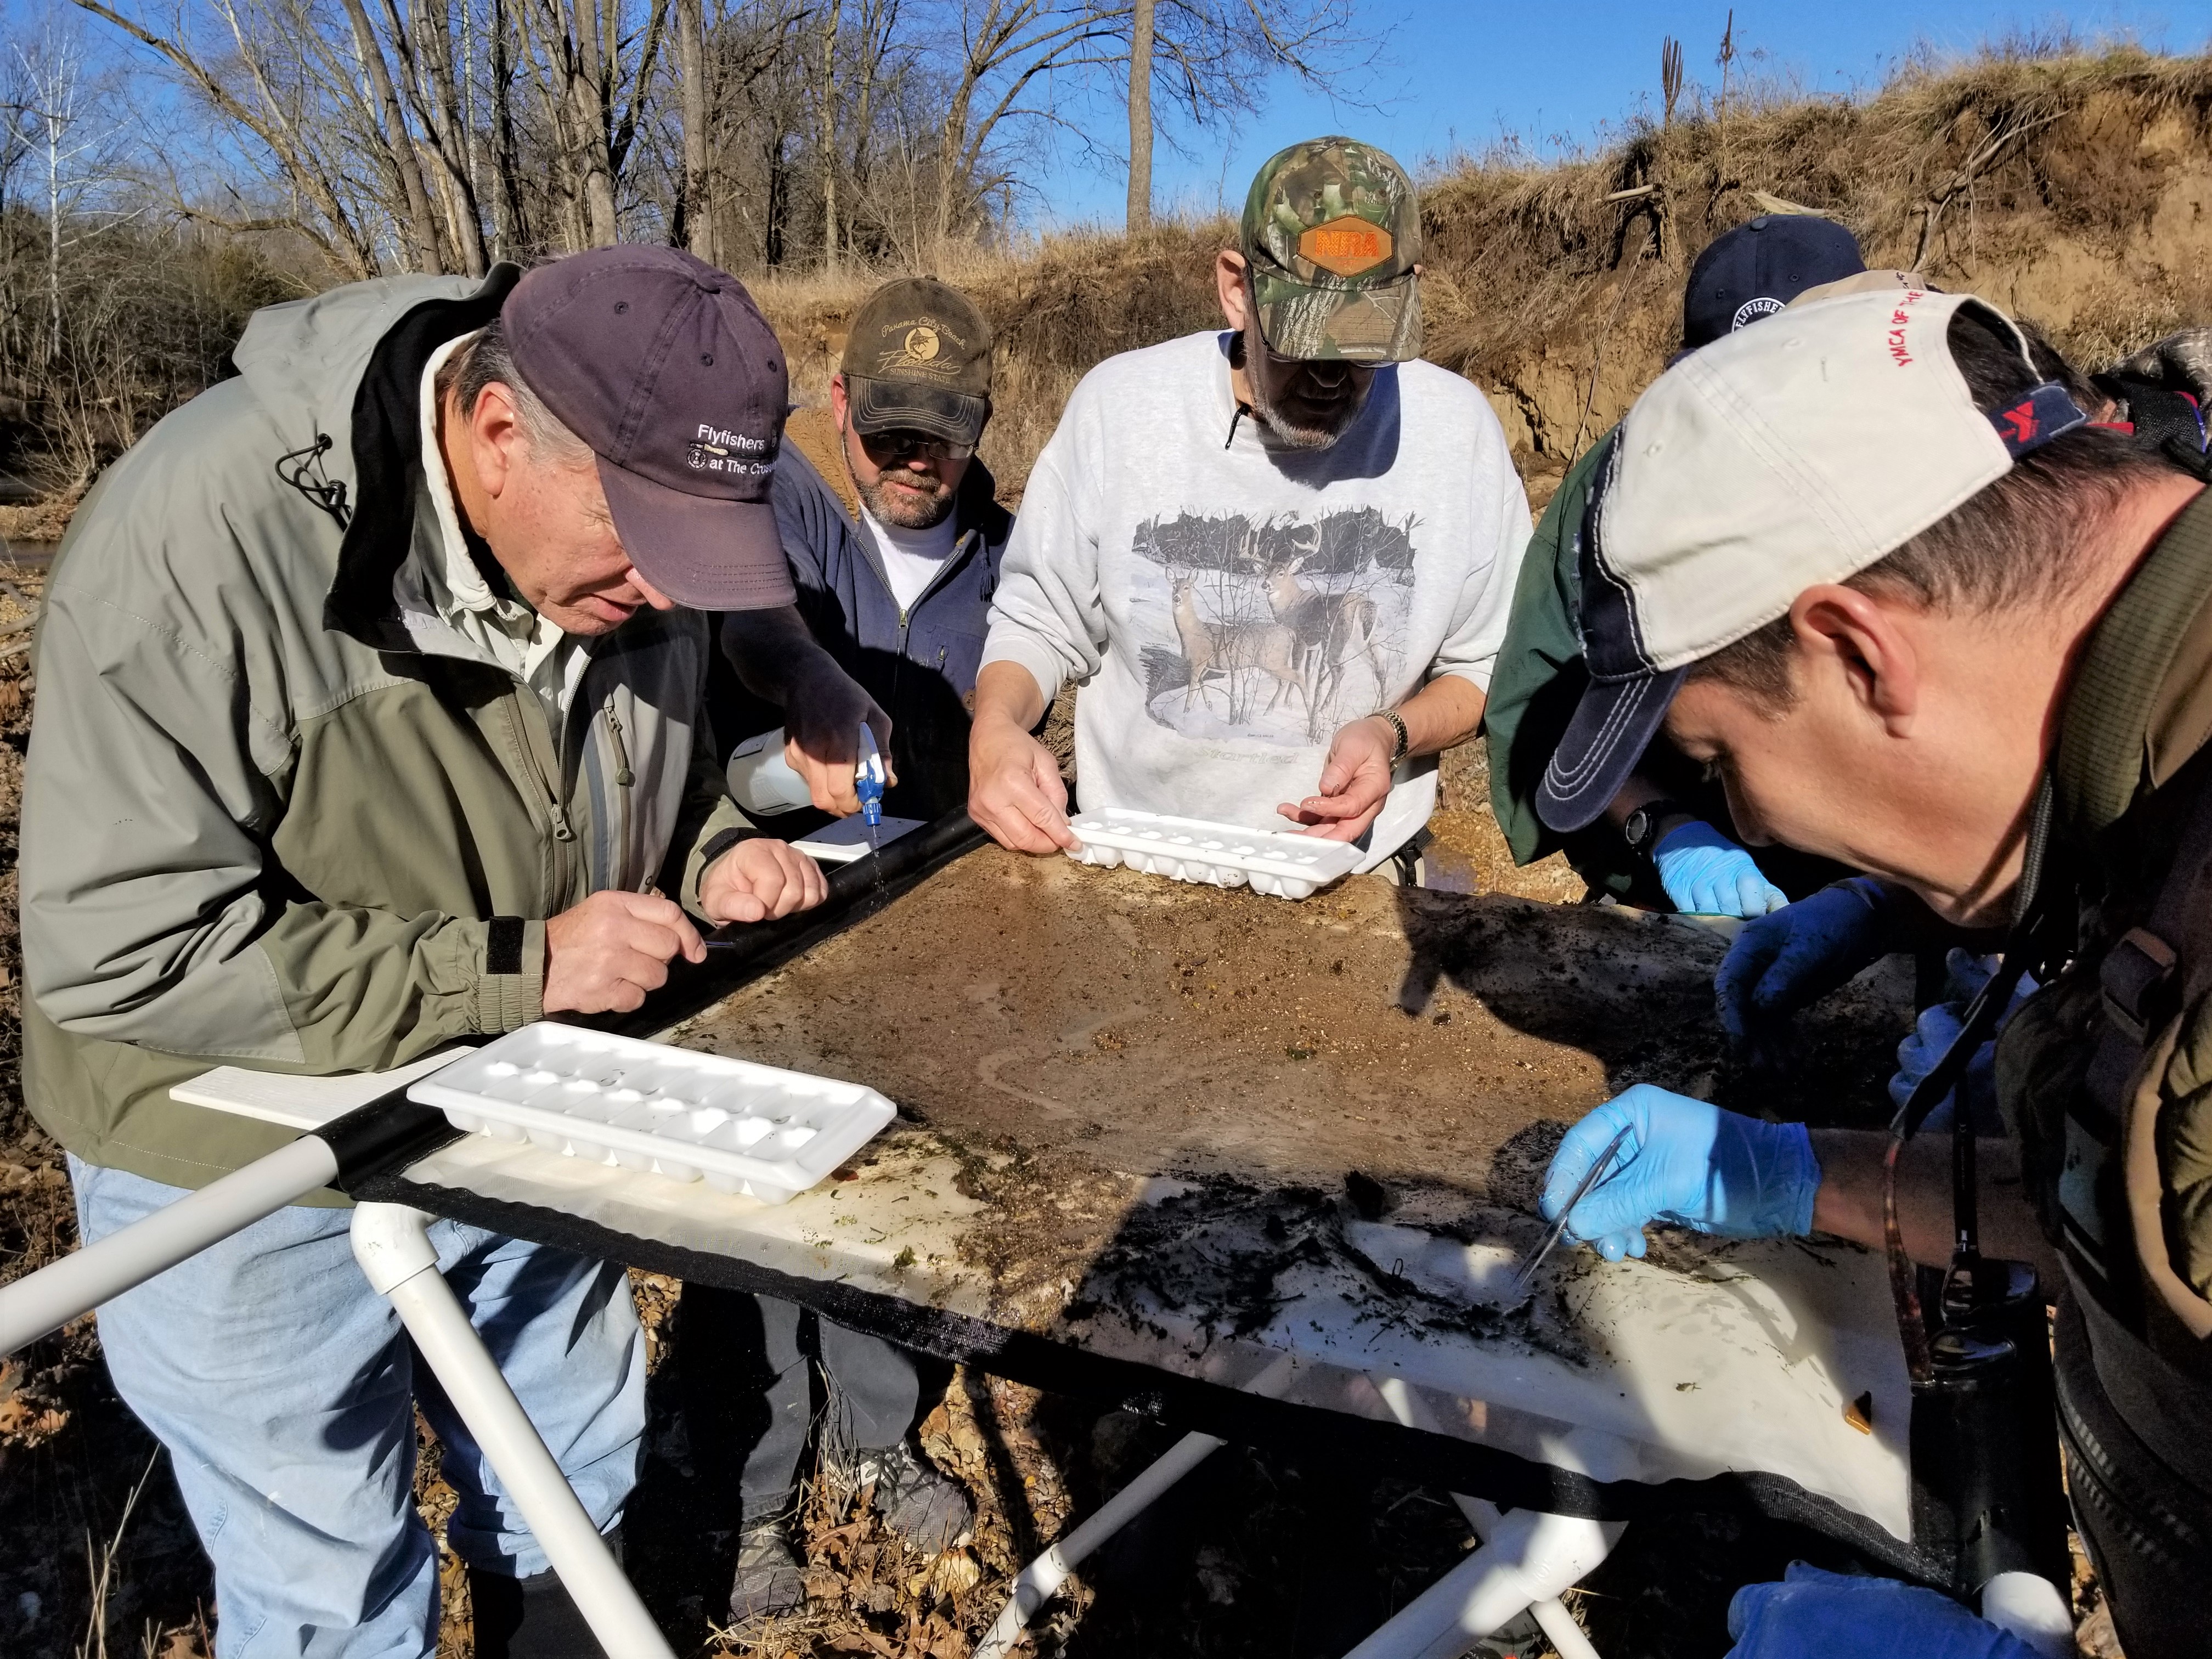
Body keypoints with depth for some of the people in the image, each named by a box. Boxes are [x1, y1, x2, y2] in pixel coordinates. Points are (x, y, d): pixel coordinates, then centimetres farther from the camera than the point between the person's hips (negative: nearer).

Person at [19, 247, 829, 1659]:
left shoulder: (625, 530, -10)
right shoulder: (205, 537, -29)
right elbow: (121, 952, -27)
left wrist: (714, 855, -14)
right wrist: (514, 968, -29)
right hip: (257, 1182, -5)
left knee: (575, 1497, 26)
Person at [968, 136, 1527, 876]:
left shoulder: (1458, 428, -5)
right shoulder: (1118, 404, -6)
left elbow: (1488, 665, 6)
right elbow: (1038, 621, 3)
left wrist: (1395, 732, -13)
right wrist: (995, 728, -17)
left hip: (1351, 878, 0)